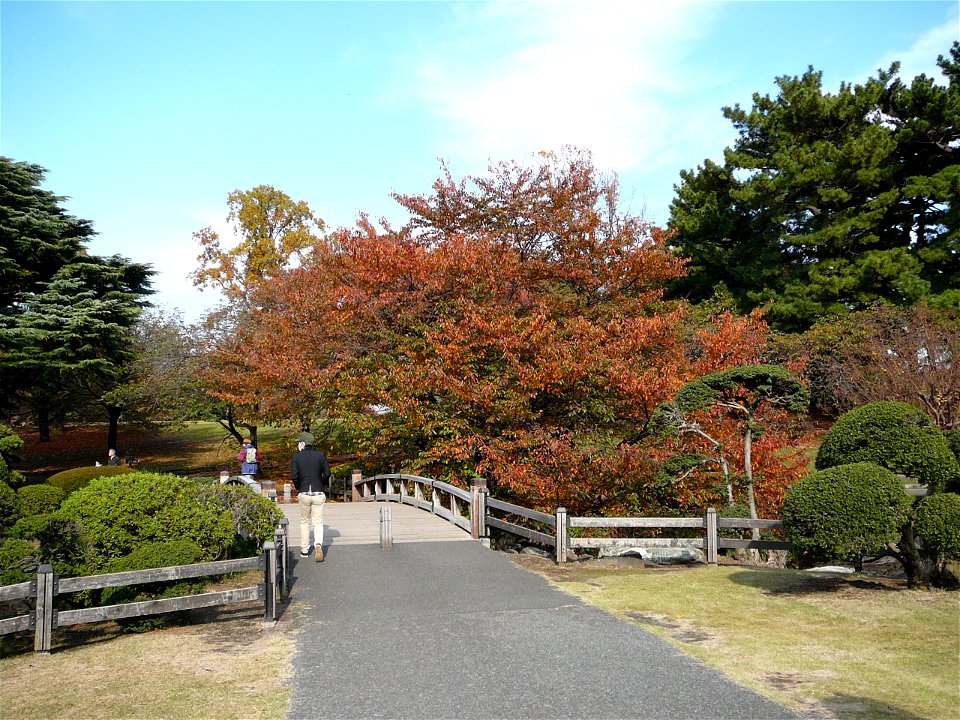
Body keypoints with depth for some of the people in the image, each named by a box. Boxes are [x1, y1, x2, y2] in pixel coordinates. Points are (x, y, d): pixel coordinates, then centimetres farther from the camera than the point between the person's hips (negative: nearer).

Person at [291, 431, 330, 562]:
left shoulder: (297, 456, -2)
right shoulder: (320, 455, 1)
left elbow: (294, 476, -8)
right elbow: (327, 473, -5)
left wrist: (299, 489, 9)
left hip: (304, 494, 0)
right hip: (319, 494, 0)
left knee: (304, 522, 16)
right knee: (318, 522, 6)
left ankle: (304, 550, 21)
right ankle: (318, 544, -19)